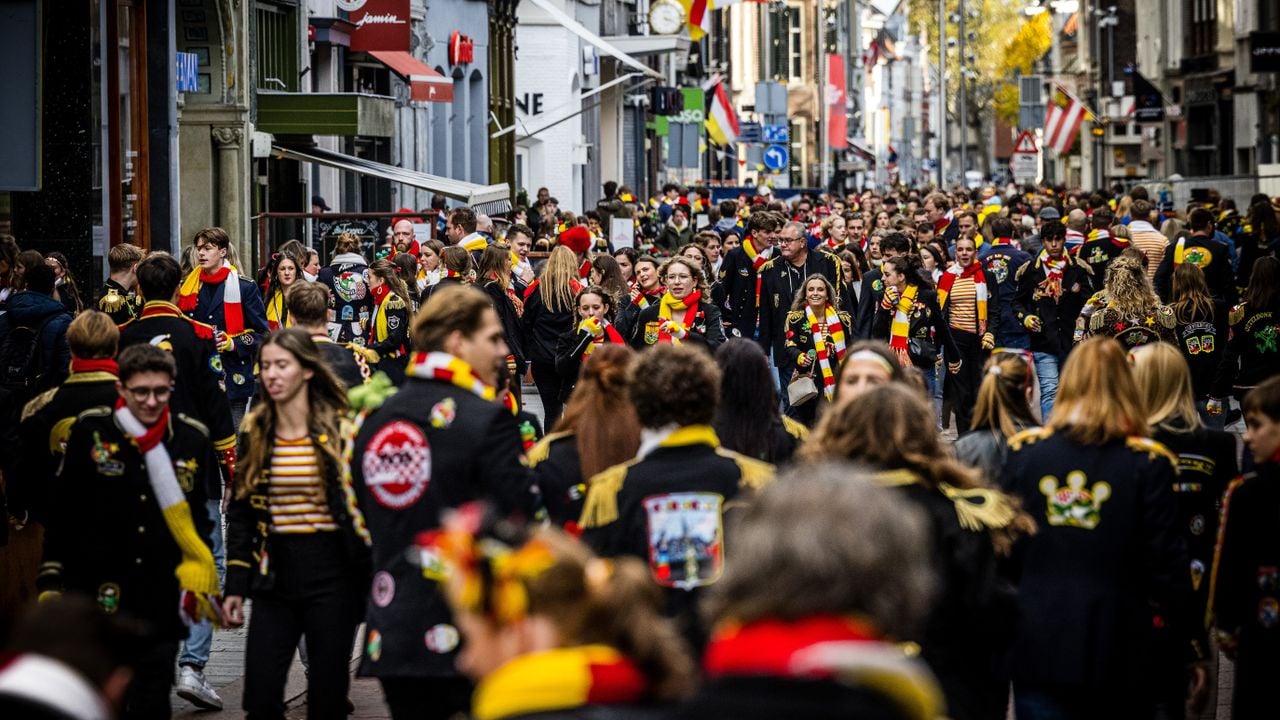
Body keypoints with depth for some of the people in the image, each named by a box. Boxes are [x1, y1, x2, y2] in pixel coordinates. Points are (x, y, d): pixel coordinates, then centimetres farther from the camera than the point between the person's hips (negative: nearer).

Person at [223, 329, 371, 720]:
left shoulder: (341, 428, -4)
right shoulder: (254, 431, 7)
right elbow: (240, 513, 11)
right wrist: (235, 586, 7)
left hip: (332, 575, -3)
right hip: (275, 580, 3)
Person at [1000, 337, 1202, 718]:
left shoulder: (1024, 451, -1)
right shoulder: (1148, 462, -8)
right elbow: (1167, 563, -7)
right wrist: (1186, 651, 2)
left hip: (1038, 646, 2)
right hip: (1120, 653, -2)